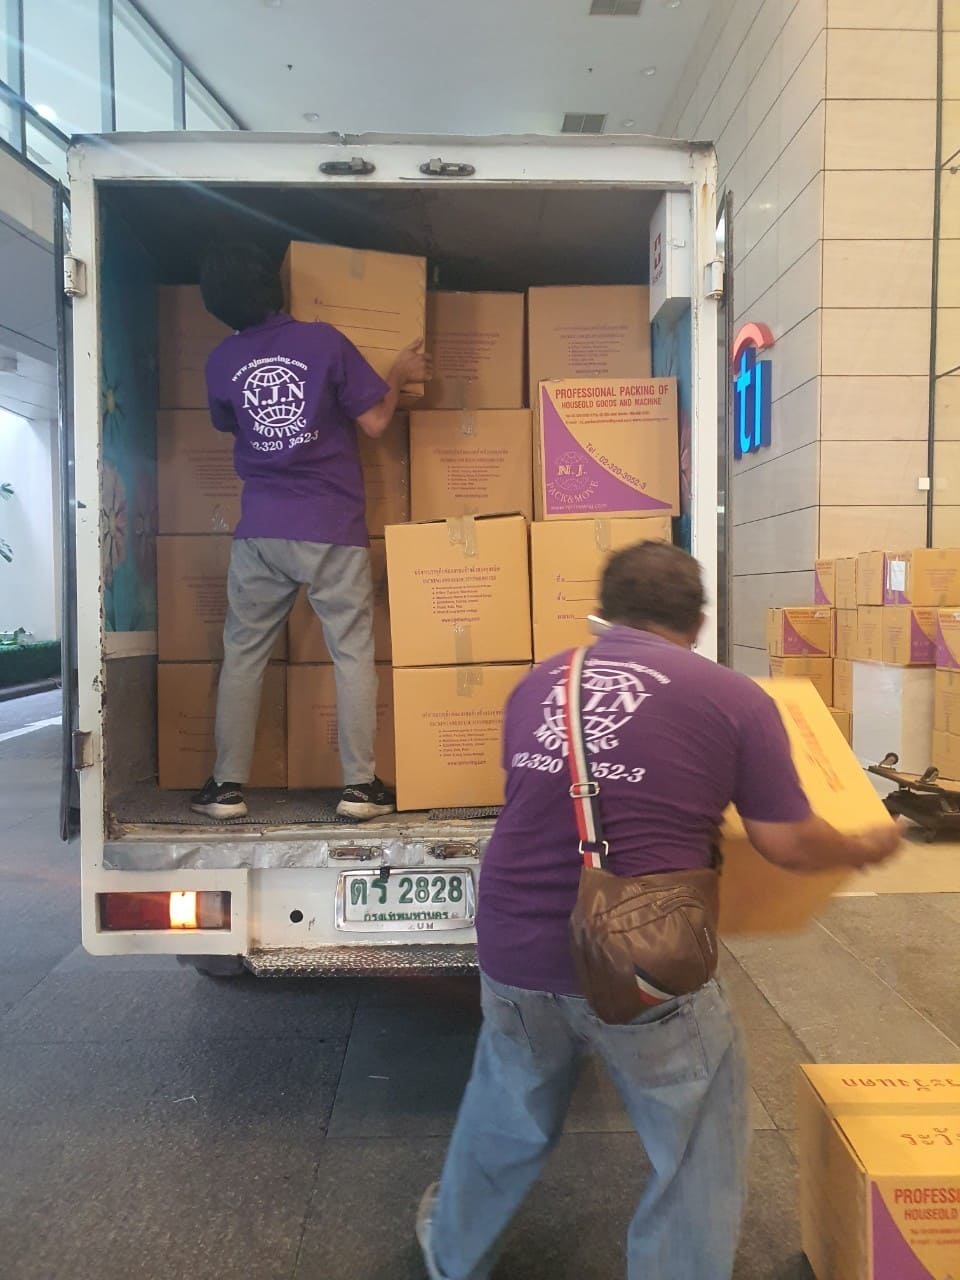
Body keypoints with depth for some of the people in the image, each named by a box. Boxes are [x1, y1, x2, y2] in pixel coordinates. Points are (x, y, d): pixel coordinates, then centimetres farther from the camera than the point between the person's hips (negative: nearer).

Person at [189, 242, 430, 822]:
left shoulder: (221, 362, 5)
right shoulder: (325, 342, -5)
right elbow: (374, 422, -2)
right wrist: (399, 375, 15)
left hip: (259, 531, 3)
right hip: (333, 529, -3)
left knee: (243, 654, 10)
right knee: (354, 653, 5)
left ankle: (228, 786, 14)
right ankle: (360, 785, 7)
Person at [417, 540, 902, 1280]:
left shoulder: (538, 684, 7)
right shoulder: (734, 698, -5)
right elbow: (788, 845, -2)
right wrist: (866, 849, 19)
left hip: (515, 950, 5)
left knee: (506, 1116, 30)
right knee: (697, 1150, 22)